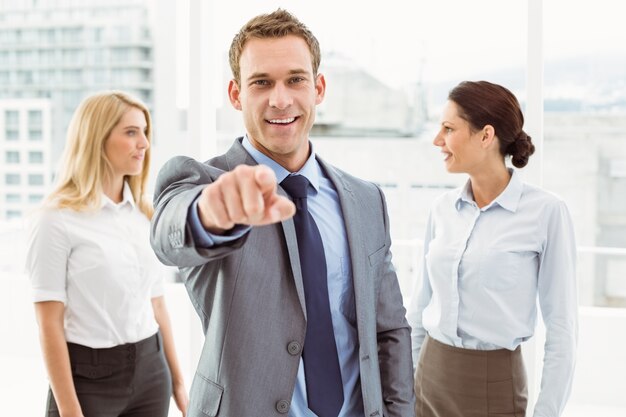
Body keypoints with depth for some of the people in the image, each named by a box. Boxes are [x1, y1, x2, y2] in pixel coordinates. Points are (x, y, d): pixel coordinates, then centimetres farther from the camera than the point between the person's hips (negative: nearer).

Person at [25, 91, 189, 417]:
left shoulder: (145, 215, 7)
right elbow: (50, 325, -11)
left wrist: (177, 380, 13)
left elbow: (156, 305, 11)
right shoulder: (57, 220, -10)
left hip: (150, 371, 5)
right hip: (89, 377, -5)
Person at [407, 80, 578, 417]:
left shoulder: (546, 211, -13)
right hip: (430, 376, 5)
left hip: (493, 384, -4)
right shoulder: (442, 208, 2)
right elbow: (422, 302, 10)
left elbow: (561, 325, -10)